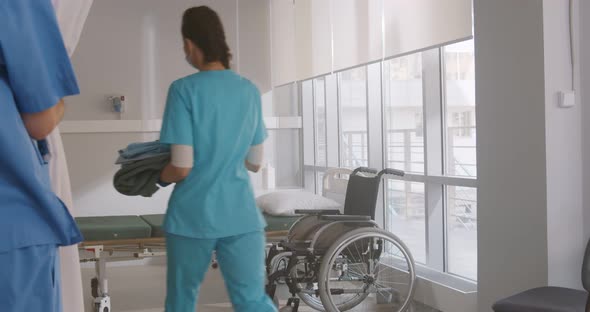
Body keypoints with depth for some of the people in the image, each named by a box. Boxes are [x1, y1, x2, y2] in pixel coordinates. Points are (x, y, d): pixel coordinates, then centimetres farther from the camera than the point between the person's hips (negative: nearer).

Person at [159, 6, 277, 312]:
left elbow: (181, 168, -13)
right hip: (241, 216, 3)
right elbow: (254, 163, 11)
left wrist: (153, 176, 7)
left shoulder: (184, 89, -10)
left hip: (192, 216, -3)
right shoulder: (250, 91, 5)